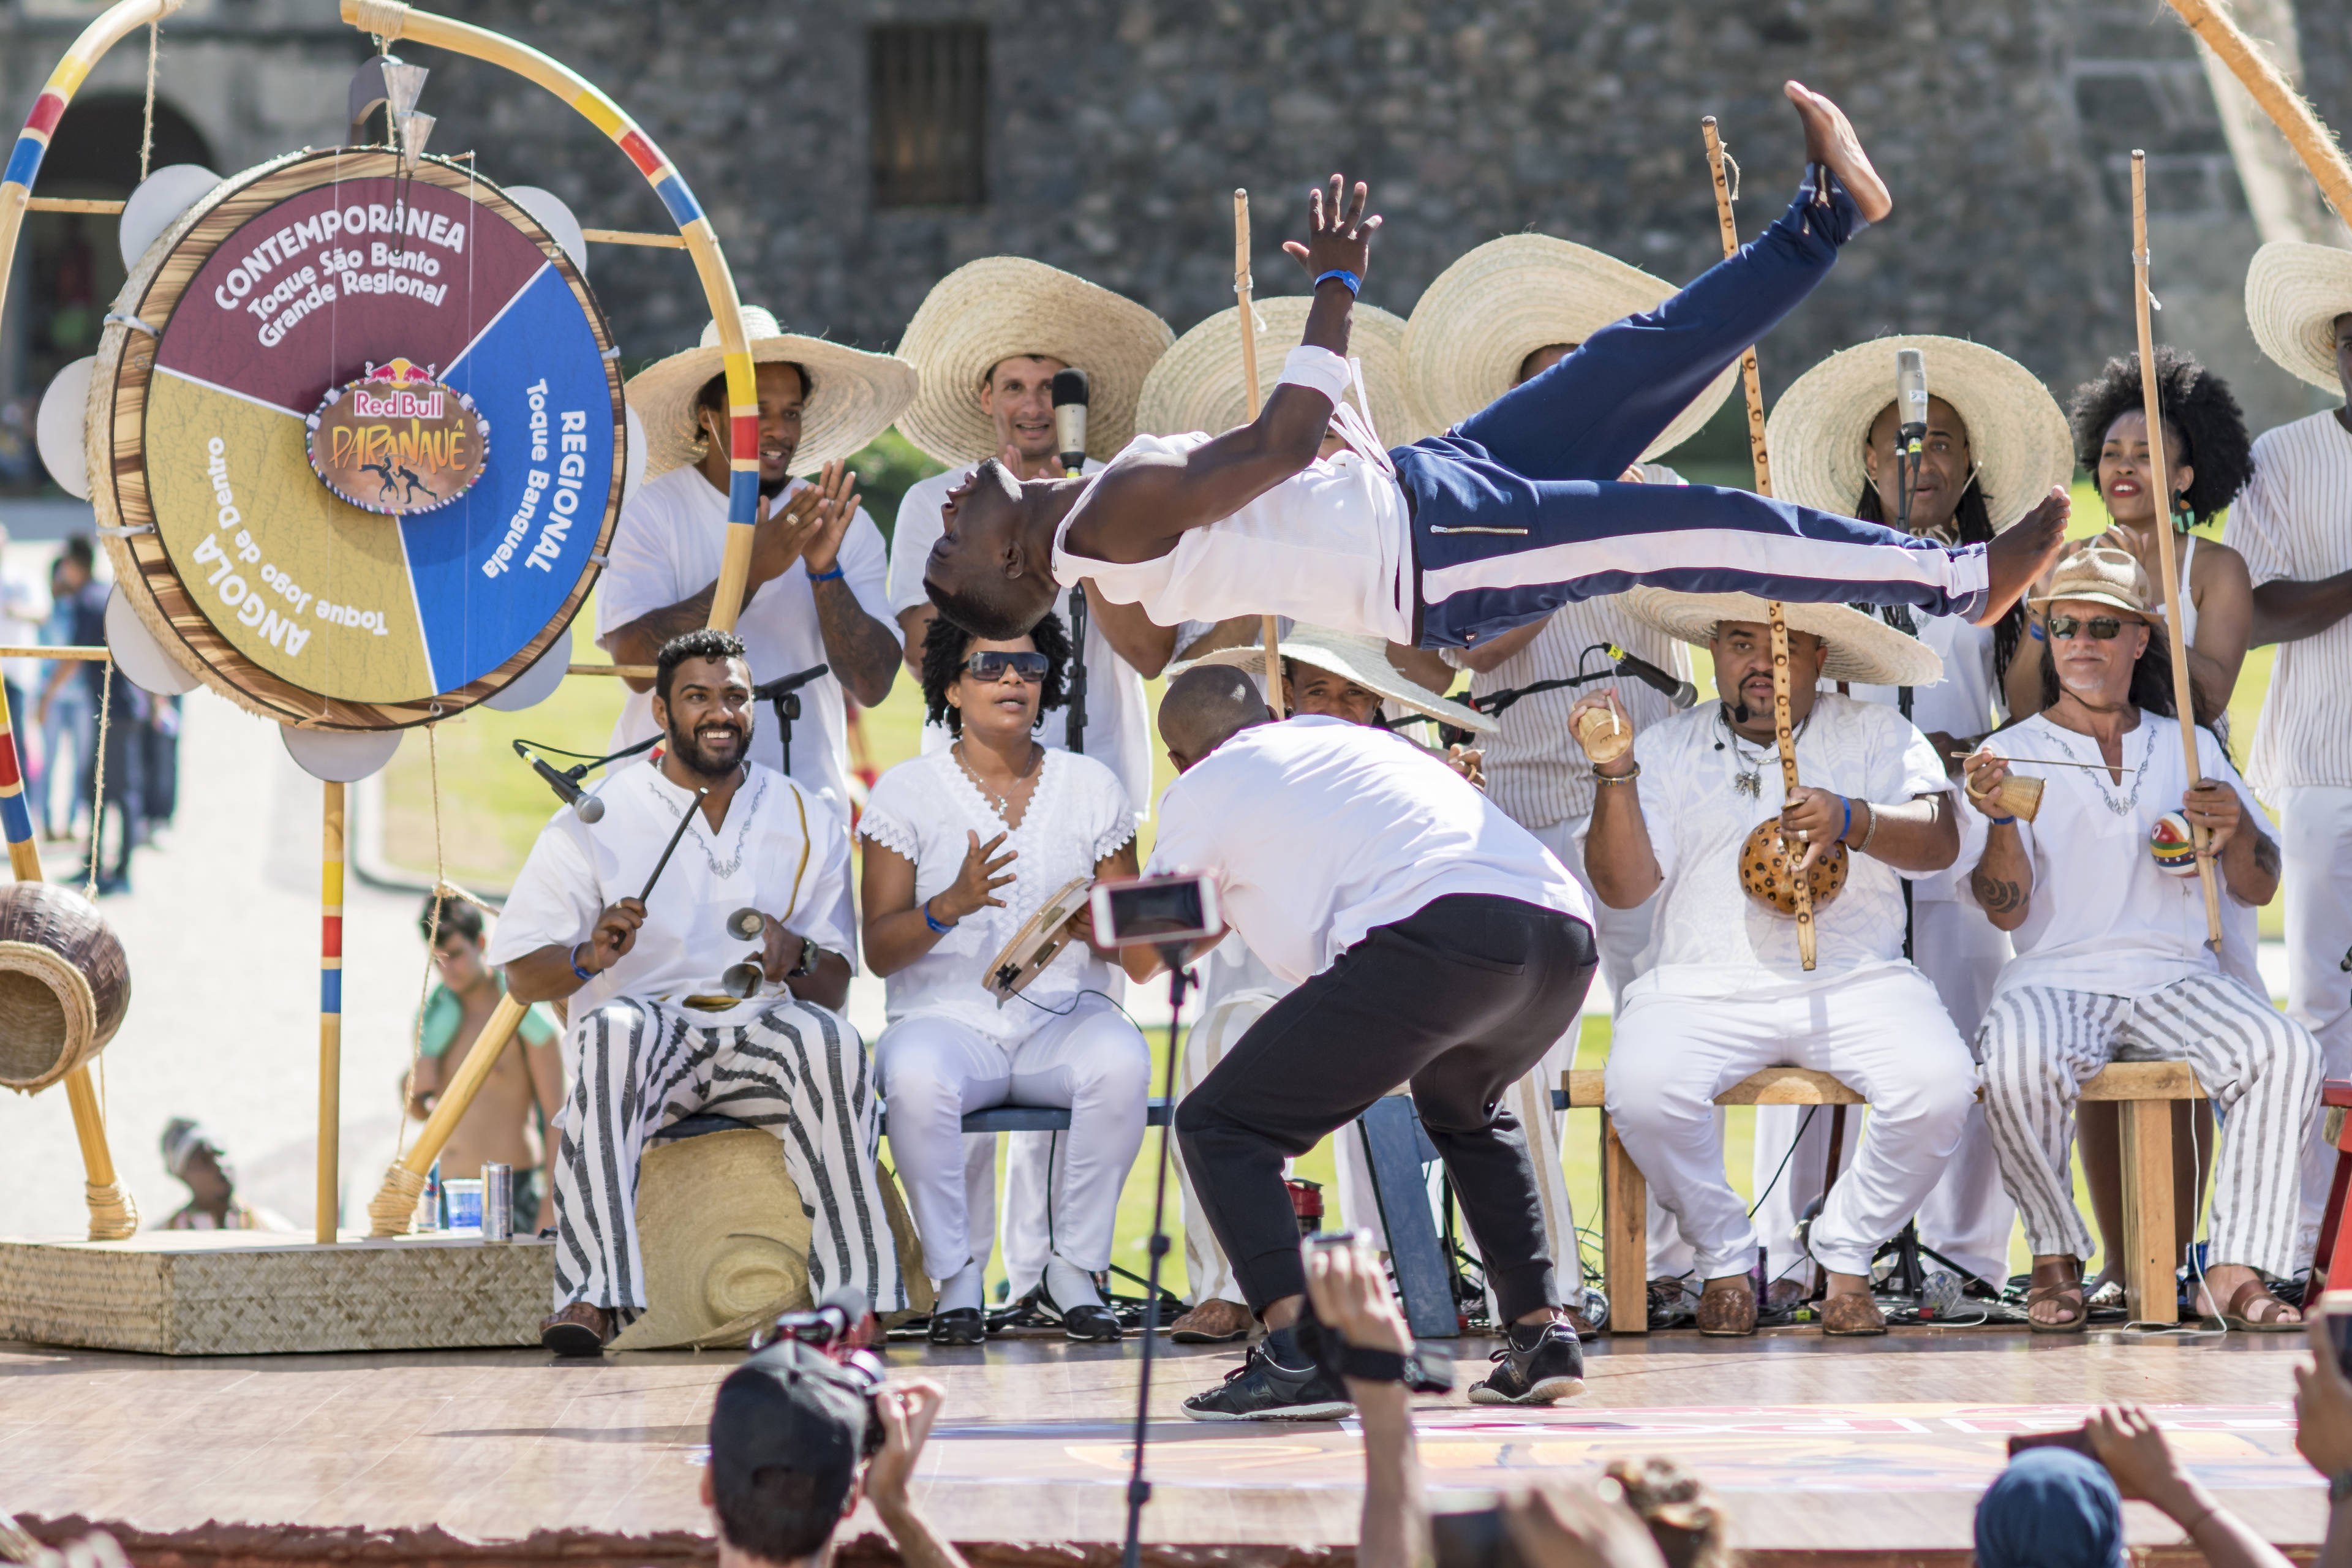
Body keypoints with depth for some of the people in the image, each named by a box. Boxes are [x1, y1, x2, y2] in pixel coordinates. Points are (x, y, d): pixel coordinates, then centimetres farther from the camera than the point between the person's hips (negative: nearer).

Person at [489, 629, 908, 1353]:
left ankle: (856, 1290, -33)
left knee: (828, 1040, -33)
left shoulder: (808, 823, 14)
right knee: (614, 1027, -38)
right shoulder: (593, 821, 6)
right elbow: (522, 977, 2)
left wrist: (797, 959, -12)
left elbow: (835, 989, 12)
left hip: (761, 1027, 2)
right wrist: (589, 959, -21)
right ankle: (593, 1297, -47)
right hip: (645, 1029, -2)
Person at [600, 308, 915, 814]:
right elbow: (636, 662, -13)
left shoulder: (847, 526, 7)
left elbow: (873, 686, 0)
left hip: (806, 798, 2)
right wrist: (750, 571, -18)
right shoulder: (650, 513, 0)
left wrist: (826, 573, -13)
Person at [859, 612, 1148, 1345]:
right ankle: (956, 1278, -19)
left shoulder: (1091, 785, 10)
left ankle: (1073, 1270, -18)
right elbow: (879, 950, -4)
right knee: (917, 1078, -37)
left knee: (1121, 1061, -33)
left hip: (1064, 1016, 2)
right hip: (948, 1016, -2)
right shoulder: (906, 791, 3)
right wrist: (952, 905, -24)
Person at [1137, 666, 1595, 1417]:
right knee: (1461, 1109, 38)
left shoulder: (1205, 786, 18)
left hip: (1439, 933, -7)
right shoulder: (1354, 737, 36)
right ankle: (1543, 1335, 28)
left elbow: (1143, 959, 25)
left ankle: (1295, 1354, -14)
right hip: (1566, 936, 7)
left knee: (1218, 1124, 3)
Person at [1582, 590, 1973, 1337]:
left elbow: (1939, 841, -2)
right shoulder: (1667, 749, 14)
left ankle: (1845, 1254, -3)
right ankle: (1725, 1257, -5)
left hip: (1853, 980, 0)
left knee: (1940, 1085, -28)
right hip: (1701, 986, 0)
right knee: (1642, 1088, -32)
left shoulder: (1877, 734, 14)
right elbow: (1625, 886, 3)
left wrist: (1848, 820, -21)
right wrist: (1615, 773, -10)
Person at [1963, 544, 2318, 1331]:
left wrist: (2235, 830, -6)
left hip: (2175, 978, 2)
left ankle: (2234, 1270, -24)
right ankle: (2056, 1258, -14)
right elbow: (2007, 910, -1)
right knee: (2017, 1062, -36)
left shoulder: (2190, 748, 17)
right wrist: (2002, 821, -20)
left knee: (2286, 1052, -27)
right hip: (2055, 978, -2)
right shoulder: (2013, 754, 10)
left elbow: (2258, 891, 16)